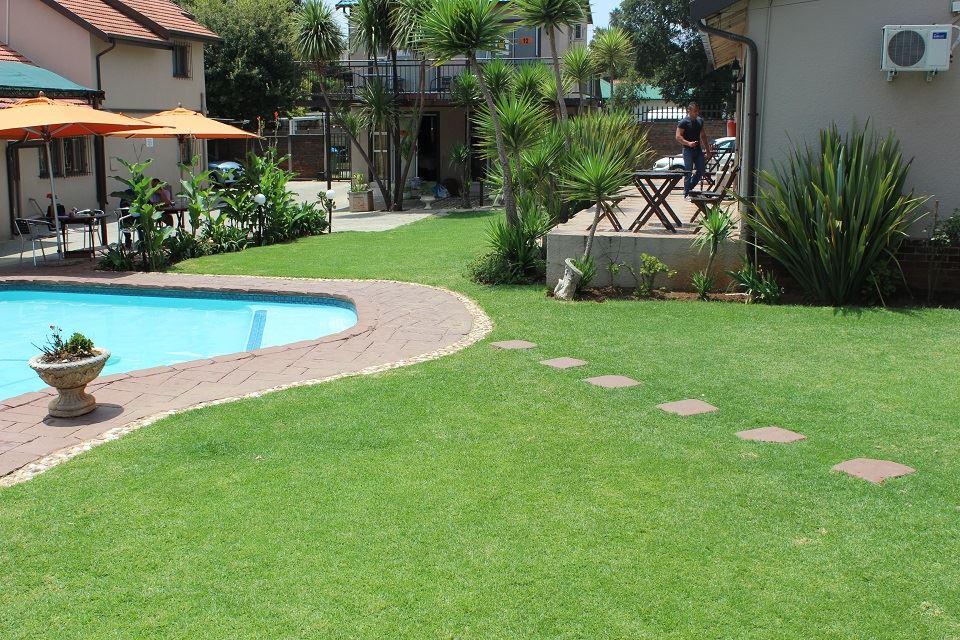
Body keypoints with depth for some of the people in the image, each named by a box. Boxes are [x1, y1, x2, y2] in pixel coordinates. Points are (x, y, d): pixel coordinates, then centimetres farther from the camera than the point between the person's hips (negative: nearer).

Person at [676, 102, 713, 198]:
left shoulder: (700, 121, 12)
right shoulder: (683, 122, -8)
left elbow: (703, 136, 19)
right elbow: (678, 137, -12)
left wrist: (708, 150, 17)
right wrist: (688, 143, -26)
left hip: (698, 149, 7)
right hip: (688, 150, -7)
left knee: (701, 171, 6)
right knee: (688, 172, -4)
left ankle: (689, 188, 21)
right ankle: (686, 193, 3)